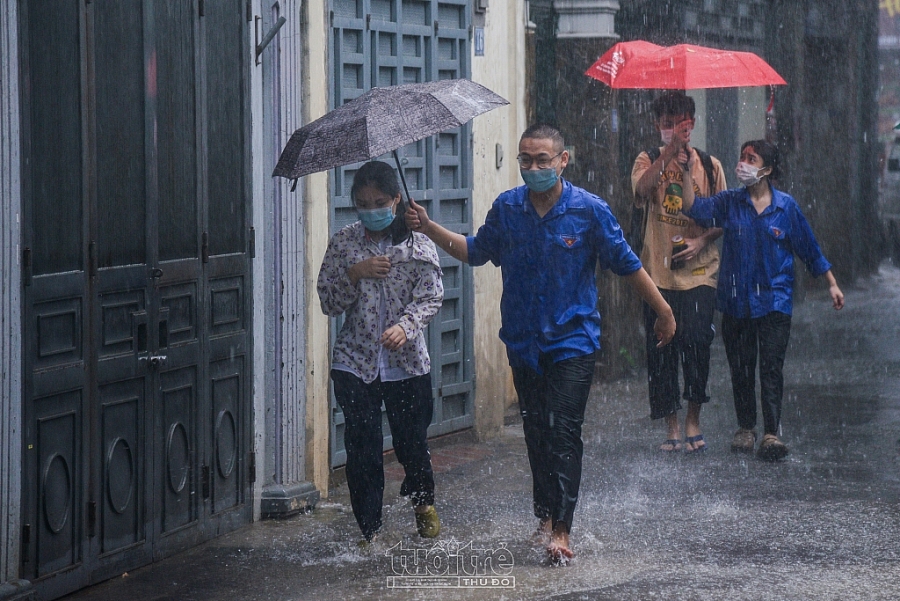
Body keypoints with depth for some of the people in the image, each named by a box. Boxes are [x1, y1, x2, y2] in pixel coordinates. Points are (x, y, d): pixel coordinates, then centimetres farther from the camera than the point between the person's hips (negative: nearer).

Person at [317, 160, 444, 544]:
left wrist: (406, 325, -24)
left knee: (412, 441, 9)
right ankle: (369, 530, 8)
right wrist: (354, 274, -15)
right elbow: (328, 303, 2)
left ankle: (423, 502, 39)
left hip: (407, 364, -1)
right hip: (355, 364, 1)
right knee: (362, 449, -2)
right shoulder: (343, 244, 3)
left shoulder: (419, 243, -1)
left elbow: (431, 297, -6)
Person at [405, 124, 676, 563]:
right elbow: (477, 251, 17)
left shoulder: (589, 210, -7)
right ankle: (547, 514, 24)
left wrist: (663, 311, 7)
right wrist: (429, 228, 5)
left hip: (572, 341, -4)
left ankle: (560, 529, -13)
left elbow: (626, 264, 1)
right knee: (535, 432, 10)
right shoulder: (507, 207, 2)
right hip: (523, 342, 4)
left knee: (563, 432, -11)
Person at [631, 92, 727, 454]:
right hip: (658, 273, 0)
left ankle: (693, 421, 5)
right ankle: (671, 426, 9)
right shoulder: (649, 161, 6)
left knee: (697, 344, -9)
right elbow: (641, 190, -16)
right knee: (661, 350, 0)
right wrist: (669, 153, -24)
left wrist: (701, 241, -7)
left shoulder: (709, 165, 10)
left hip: (699, 272, 0)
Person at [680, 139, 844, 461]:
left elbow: (810, 249, 9)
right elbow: (695, 209, -9)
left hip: (774, 300, -2)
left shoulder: (786, 206, 2)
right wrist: (687, 173, -19)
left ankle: (771, 433, -10)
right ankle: (746, 428, 19)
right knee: (740, 368, 7)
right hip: (736, 300, 2)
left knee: (771, 367, -9)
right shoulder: (730, 202, 5)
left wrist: (832, 284, 10)